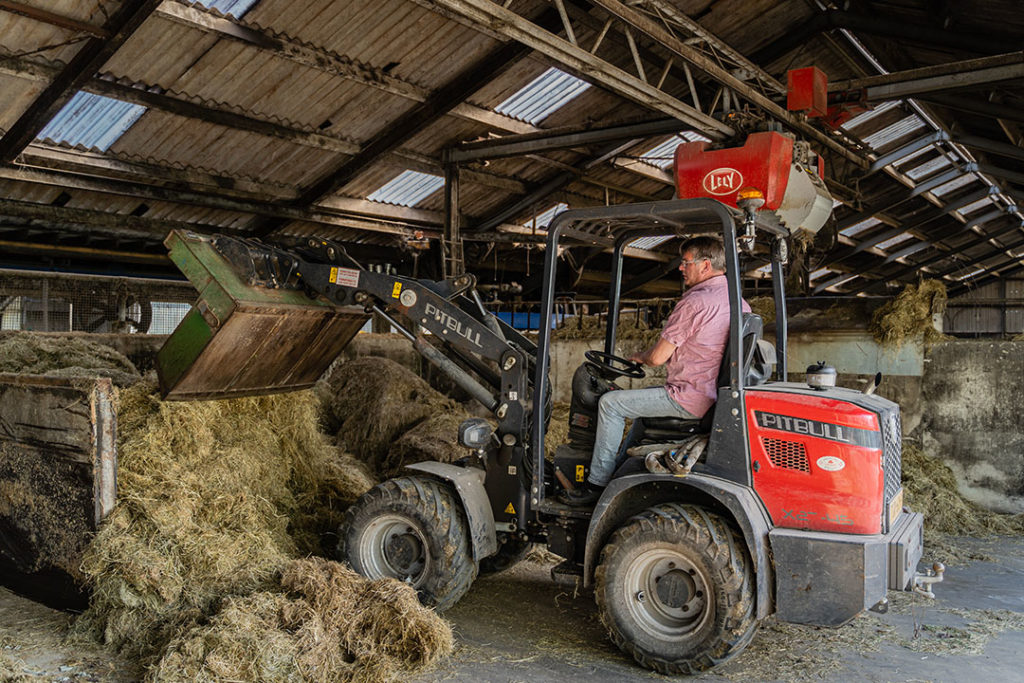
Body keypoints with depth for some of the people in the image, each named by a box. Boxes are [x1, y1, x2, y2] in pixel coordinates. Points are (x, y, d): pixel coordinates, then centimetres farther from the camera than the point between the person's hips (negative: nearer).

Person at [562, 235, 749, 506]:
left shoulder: (695, 302, -20)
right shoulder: (739, 301, 9)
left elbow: (657, 357, -17)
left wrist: (638, 357, 6)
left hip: (690, 399, -10)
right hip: (716, 393, 10)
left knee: (610, 403, -2)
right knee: (645, 396, 32)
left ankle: (598, 483, 4)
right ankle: (621, 466, 37)